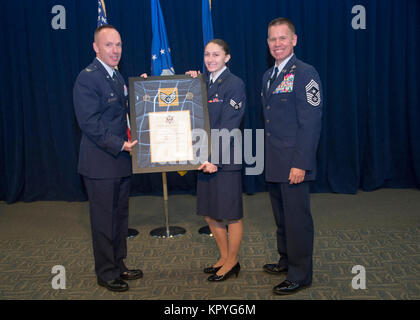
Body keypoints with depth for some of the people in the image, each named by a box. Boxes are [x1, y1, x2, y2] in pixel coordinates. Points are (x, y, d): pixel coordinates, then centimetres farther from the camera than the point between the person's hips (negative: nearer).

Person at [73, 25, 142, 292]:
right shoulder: (87, 78, -14)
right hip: (101, 163, -9)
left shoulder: (117, 76, 14)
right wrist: (120, 145, -22)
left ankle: (118, 265, 33)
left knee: (120, 217, 17)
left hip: (121, 160, 9)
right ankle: (106, 273, 20)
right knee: (104, 220, 4)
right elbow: (90, 123, -20)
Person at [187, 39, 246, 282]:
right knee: (210, 213, 15)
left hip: (226, 159, -7)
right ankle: (224, 257, 33)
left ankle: (232, 263, 23)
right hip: (205, 158, 8)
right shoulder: (203, 82, 13)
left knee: (231, 214, 5)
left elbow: (228, 127, -15)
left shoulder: (235, 84, -8)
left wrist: (215, 159, -19)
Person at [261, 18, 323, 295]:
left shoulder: (305, 74, -11)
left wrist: (300, 163, -20)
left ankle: (300, 275, 16)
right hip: (273, 163, 8)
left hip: (294, 163, -8)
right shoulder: (268, 76, 15)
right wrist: (269, 156, 13)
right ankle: (286, 261, 35)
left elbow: (311, 123, -16)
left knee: (297, 219, 1)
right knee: (281, 217, 18)